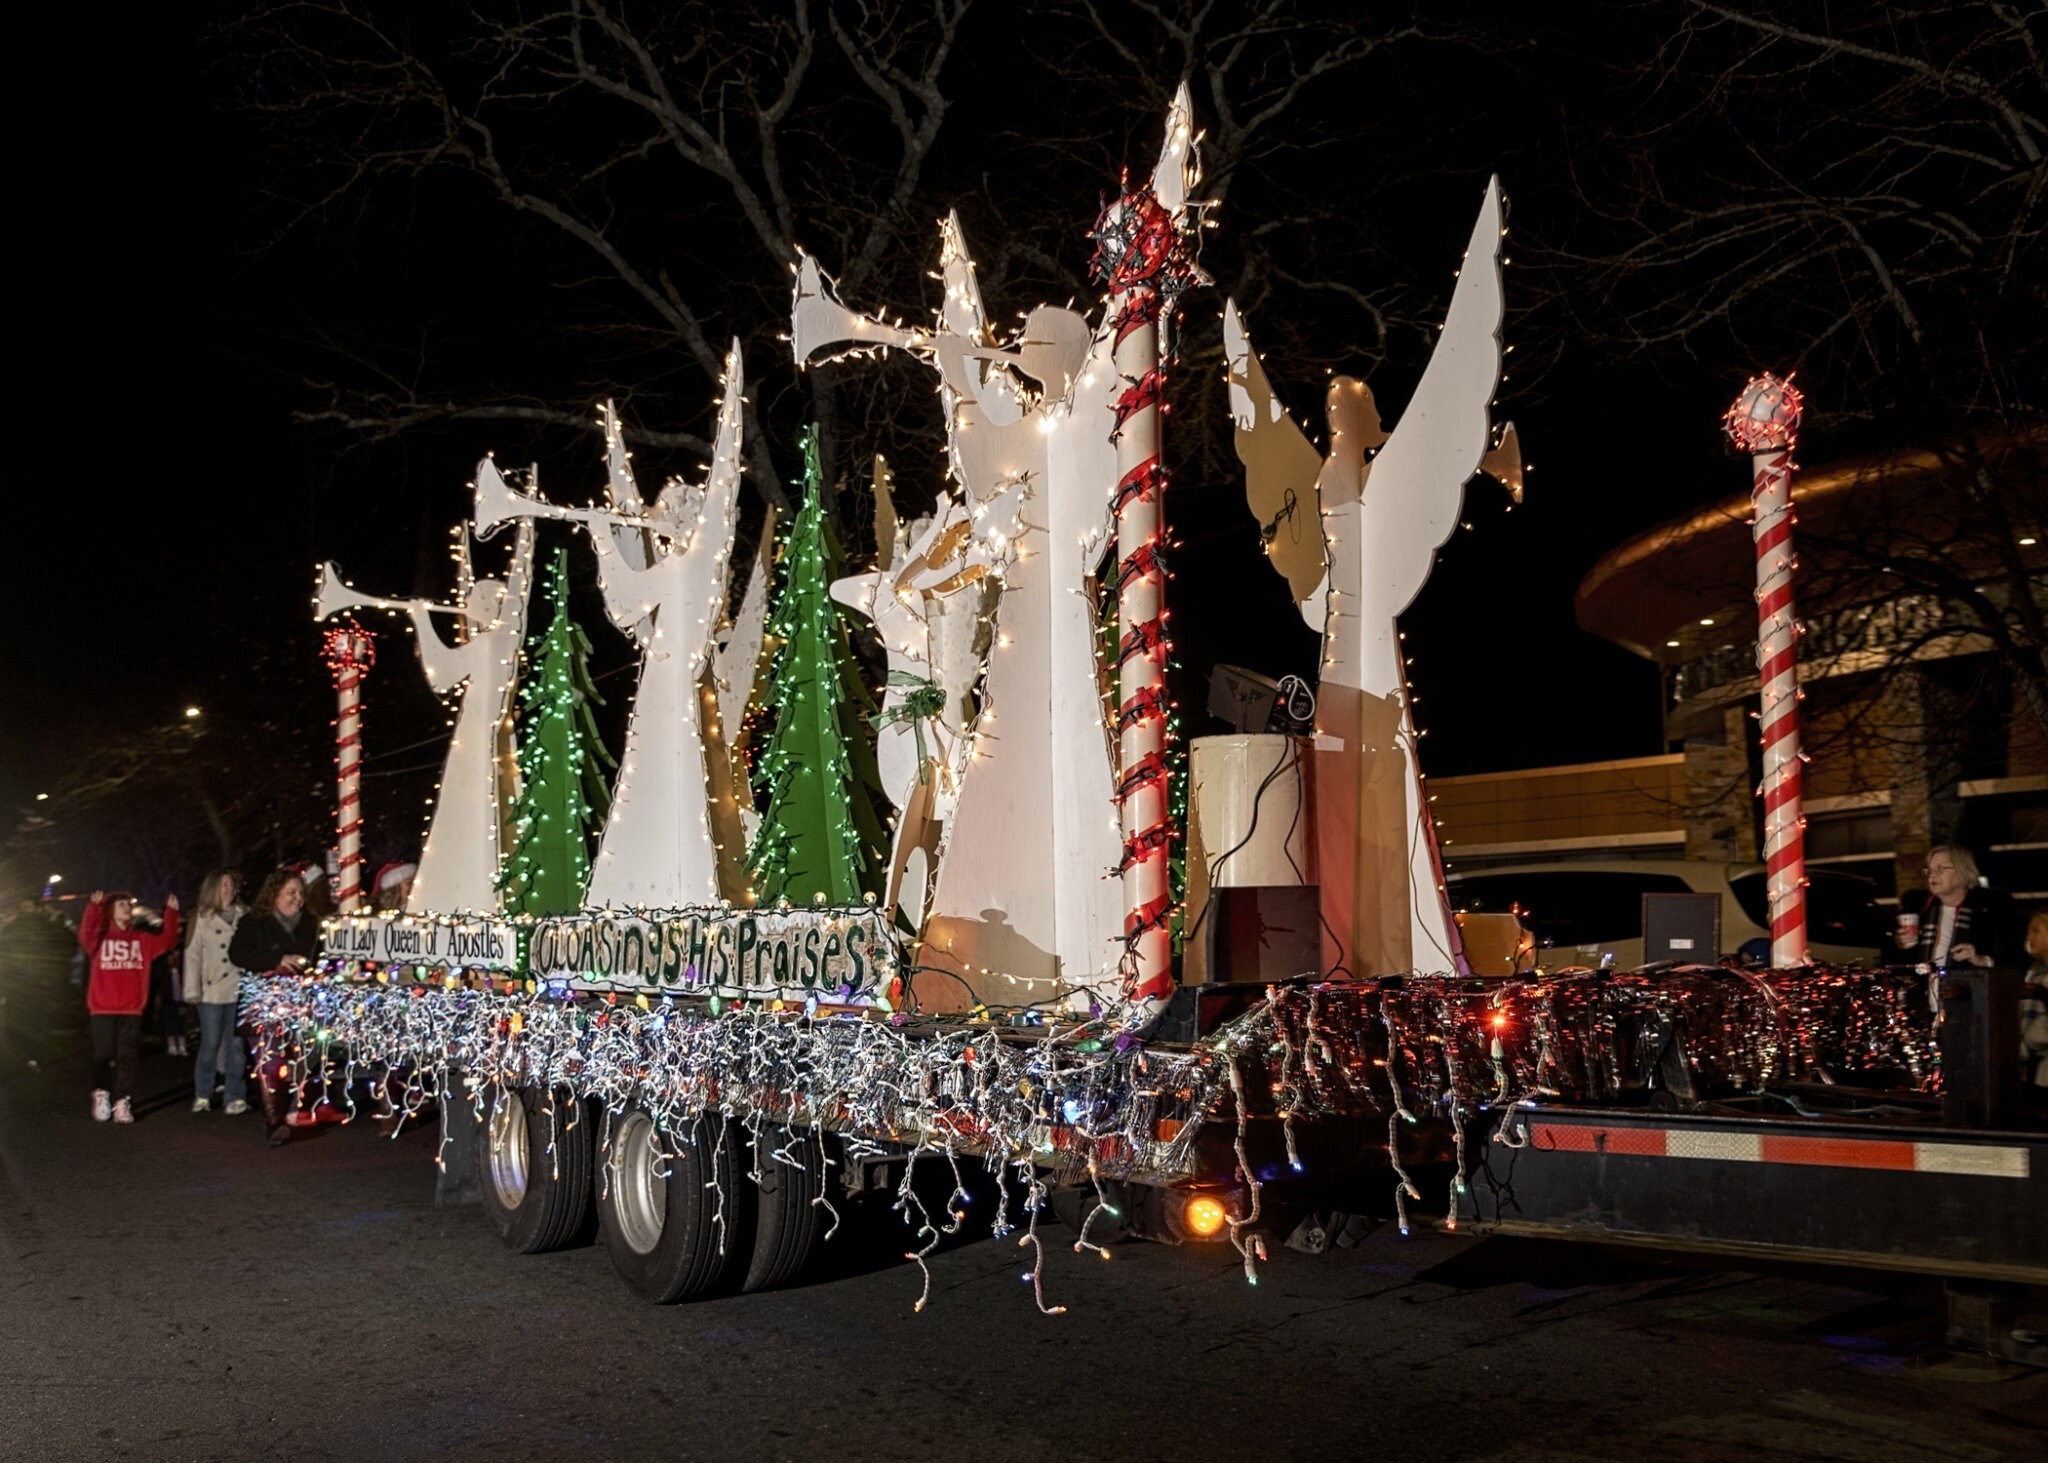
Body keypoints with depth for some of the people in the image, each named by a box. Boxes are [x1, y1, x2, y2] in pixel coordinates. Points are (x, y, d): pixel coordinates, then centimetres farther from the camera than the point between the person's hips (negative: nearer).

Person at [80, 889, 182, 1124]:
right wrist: (94, 907, -31)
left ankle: (122, 1104, 3)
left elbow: (167, 940, 0)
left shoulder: (142, 939, 10)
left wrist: (171, 912, -10)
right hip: (103, 1009, -2)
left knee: (127, 1058, 1)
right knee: (103, 1056, 3)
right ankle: (101, 1096, 22)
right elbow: (85, 937, -19)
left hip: (131, 1010, 2)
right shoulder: (100, 938, 2)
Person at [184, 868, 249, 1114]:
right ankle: (202, 1096, 14)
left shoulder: (244, 916, 10)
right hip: (211, 990, -1)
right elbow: (193, 954, 2)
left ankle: (236, 1097, 6)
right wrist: (193, 989, -4)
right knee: (210, 1044, 2)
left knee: (236, 1045, 1)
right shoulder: (202, 917, 5)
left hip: (239, 990, 1)